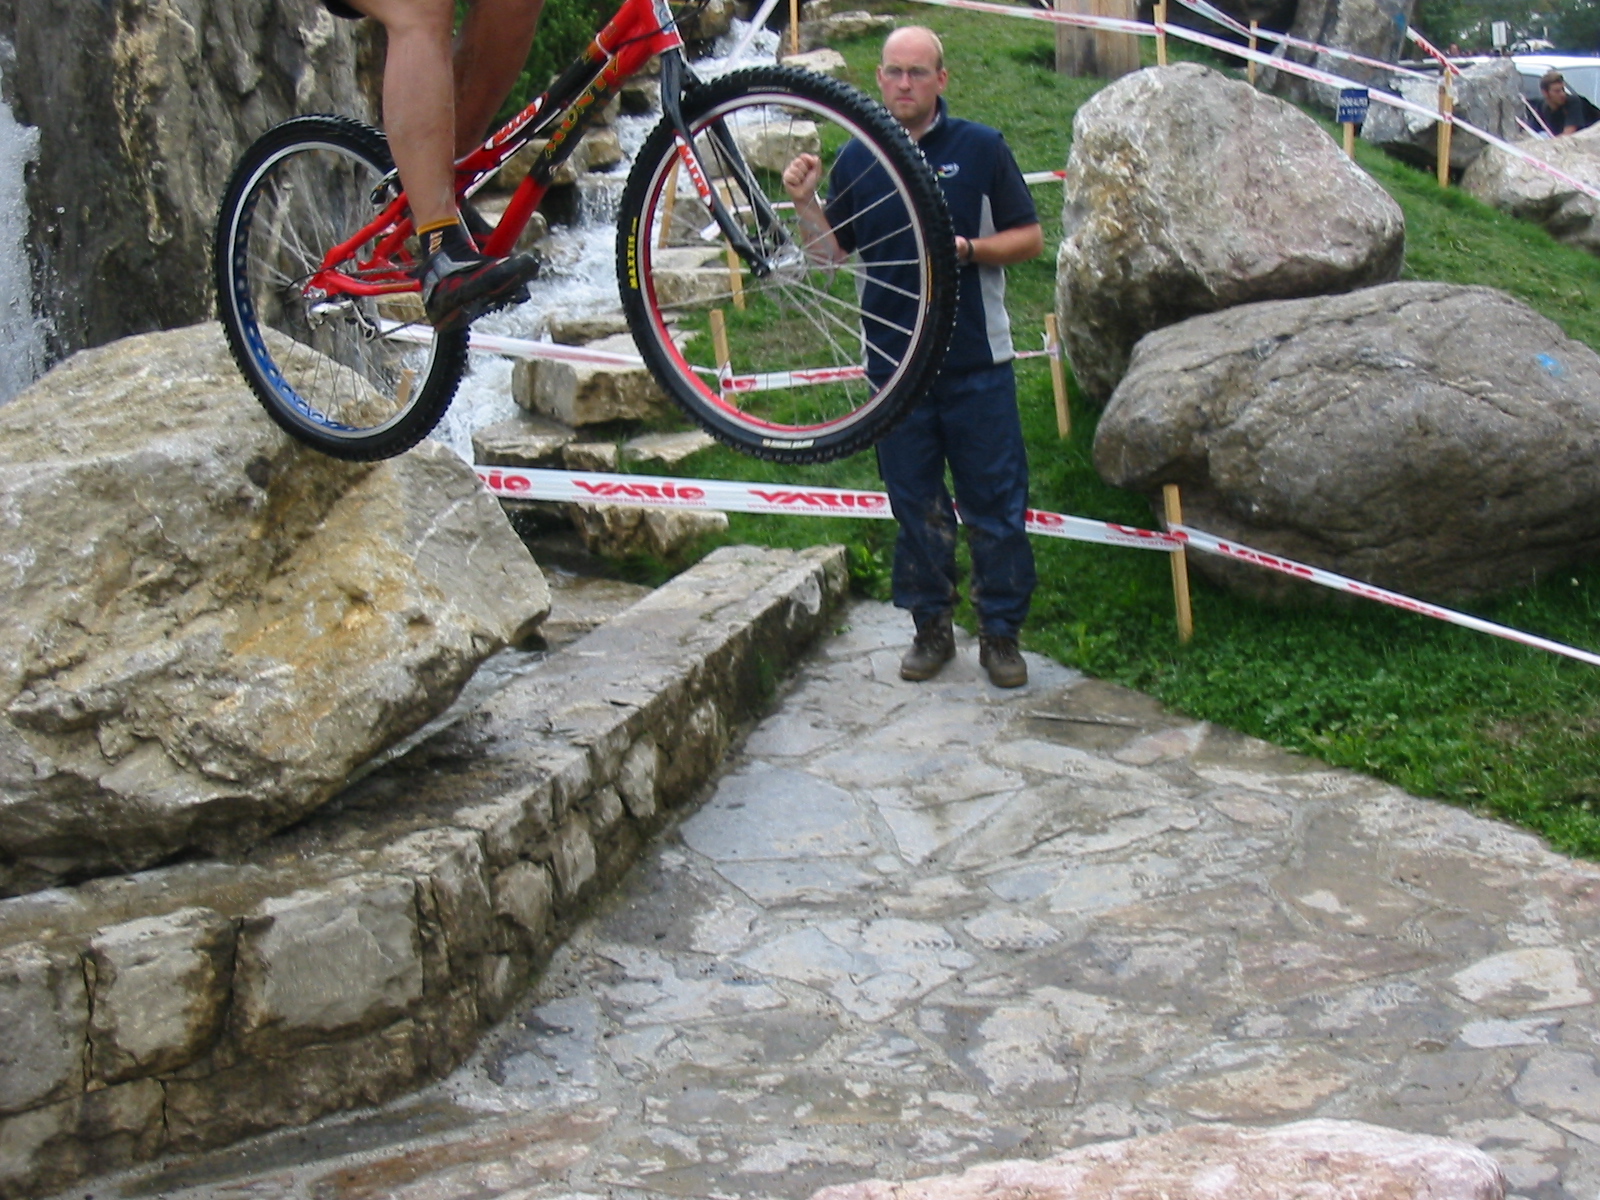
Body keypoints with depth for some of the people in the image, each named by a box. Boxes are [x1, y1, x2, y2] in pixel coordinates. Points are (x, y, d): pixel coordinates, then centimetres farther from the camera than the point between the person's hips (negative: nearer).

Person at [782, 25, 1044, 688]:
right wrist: (806, 205, -7)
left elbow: (1029, 237, 1)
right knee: (915, 505, 9)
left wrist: (967, 249, -15)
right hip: (895, 361, 2)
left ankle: (1001, 632, 13)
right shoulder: (856, 159, 8)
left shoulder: (981, 147, 1)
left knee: (995, 504, 1)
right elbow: (833, 251, 10)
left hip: (977, 363, -2)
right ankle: (931, 626, 22)